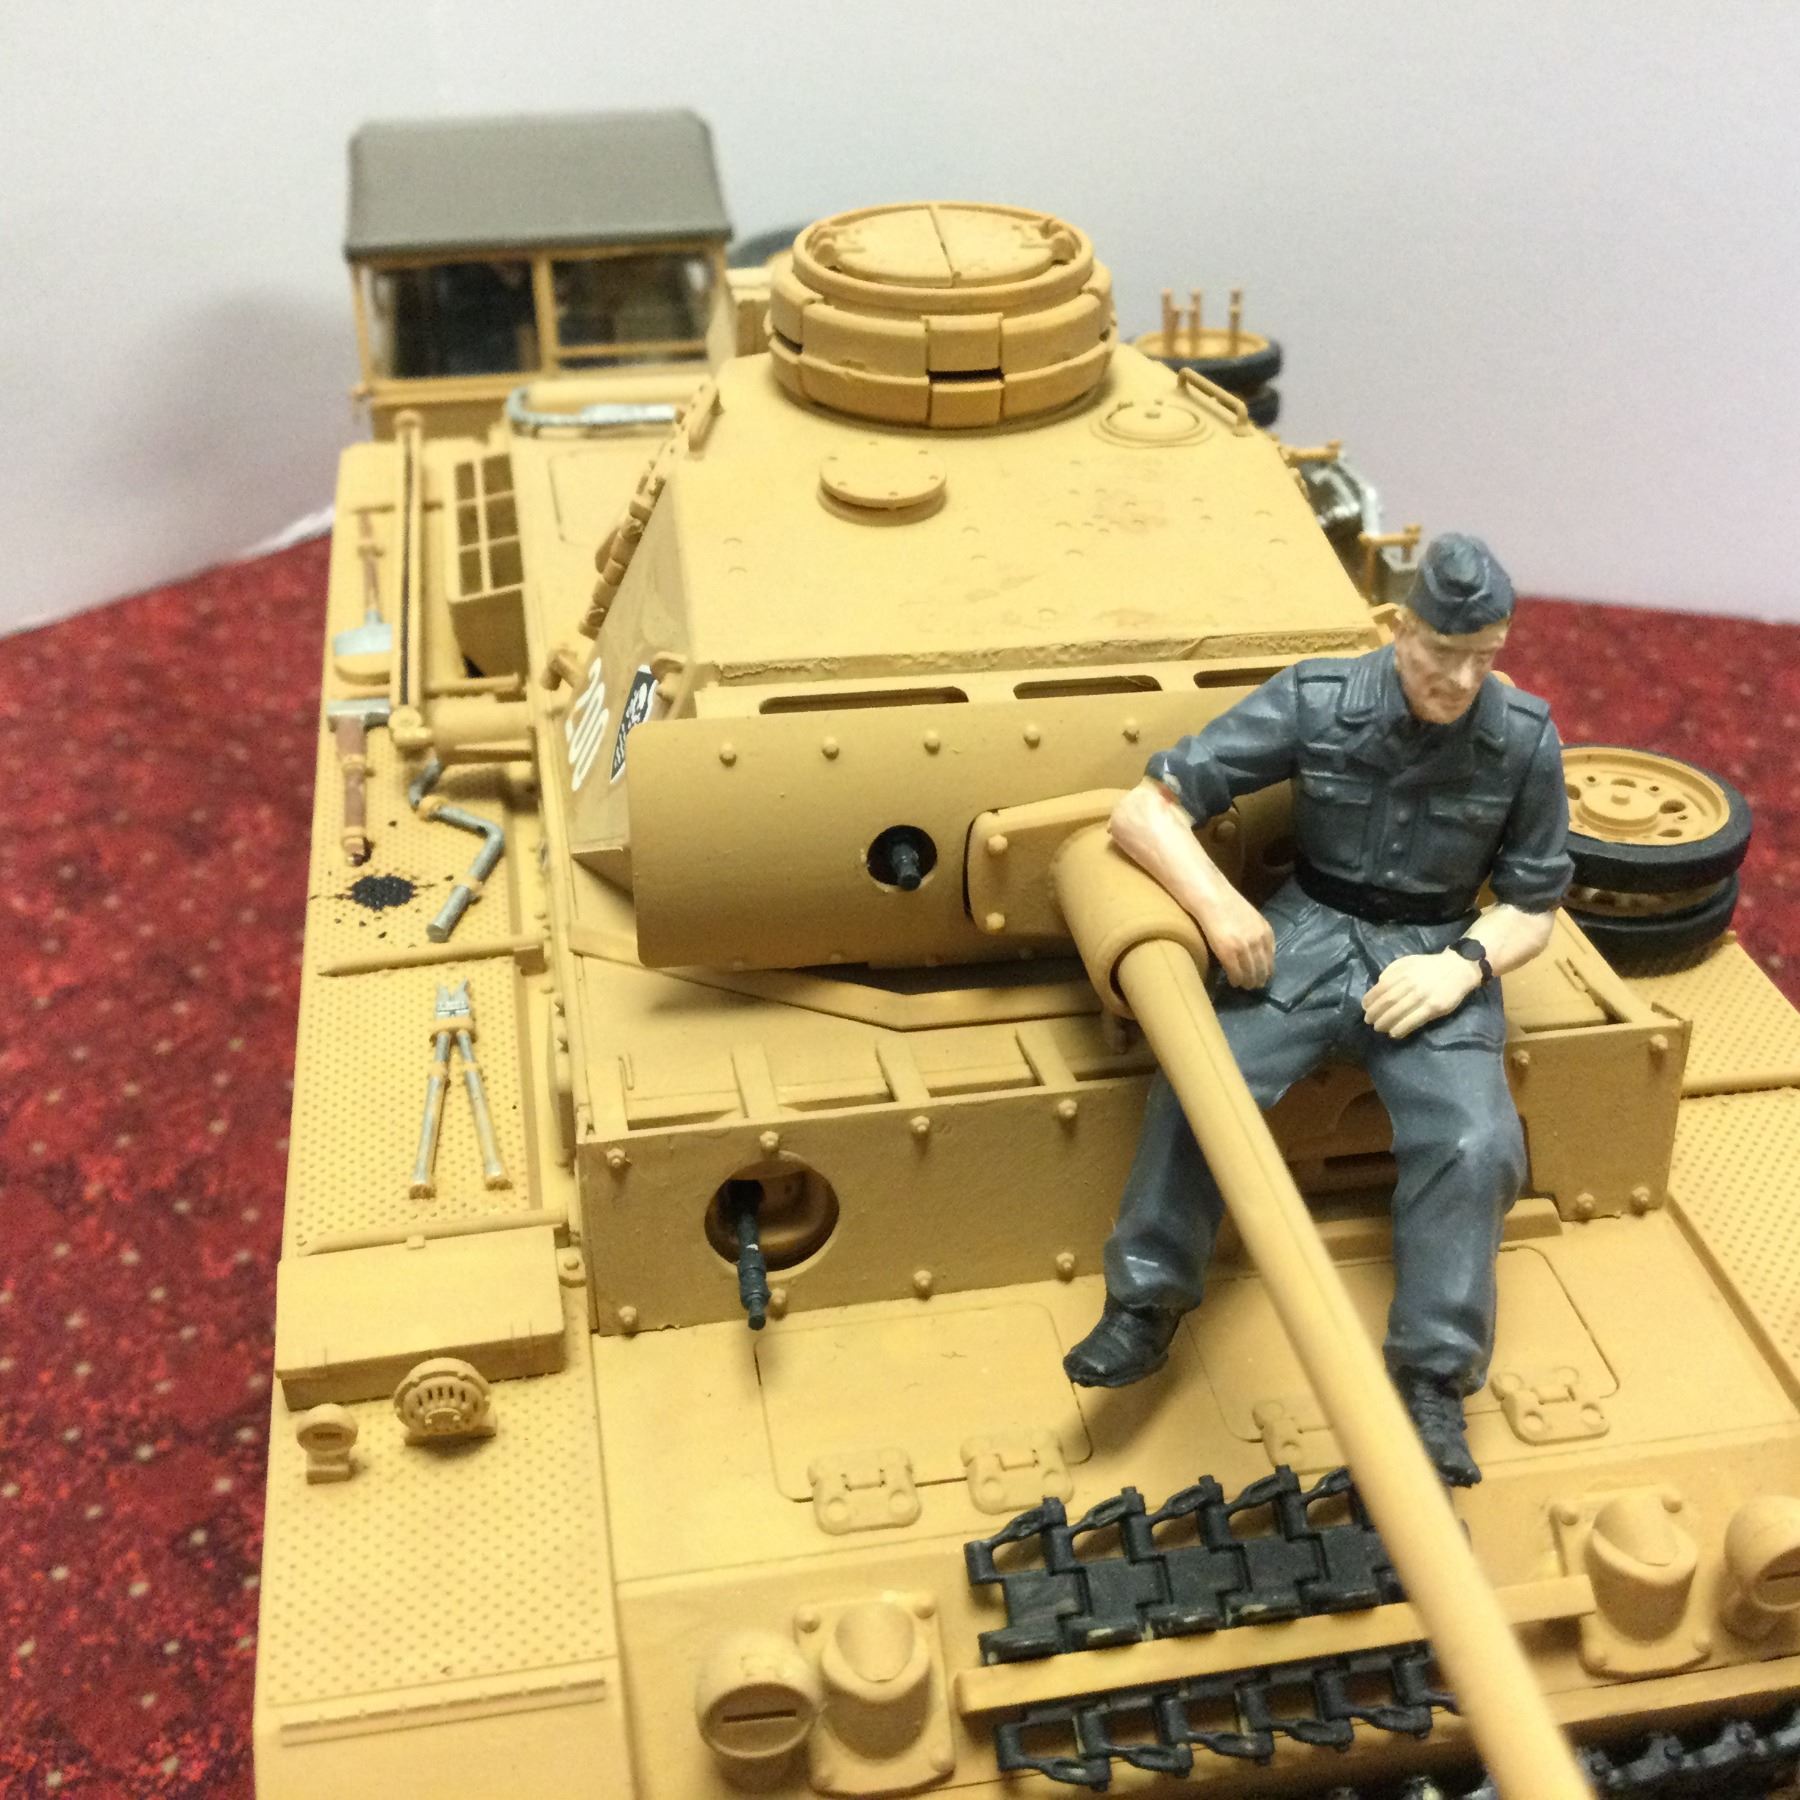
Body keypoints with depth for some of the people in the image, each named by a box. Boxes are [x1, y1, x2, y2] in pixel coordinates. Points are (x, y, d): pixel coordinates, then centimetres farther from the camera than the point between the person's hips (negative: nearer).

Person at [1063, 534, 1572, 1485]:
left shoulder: (1525, 742, -7)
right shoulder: (1315, 701, -11)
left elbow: (1531, 909, 3)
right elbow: (1143, 811, -11)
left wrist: (1462, 964, -17)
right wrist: (1216, 903, -26)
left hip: (1437, 959, 1)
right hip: (1307, 939, 0)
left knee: (1473, 1144, -25)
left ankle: (1431, 1383, -13)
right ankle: (1143, 1309, -11)